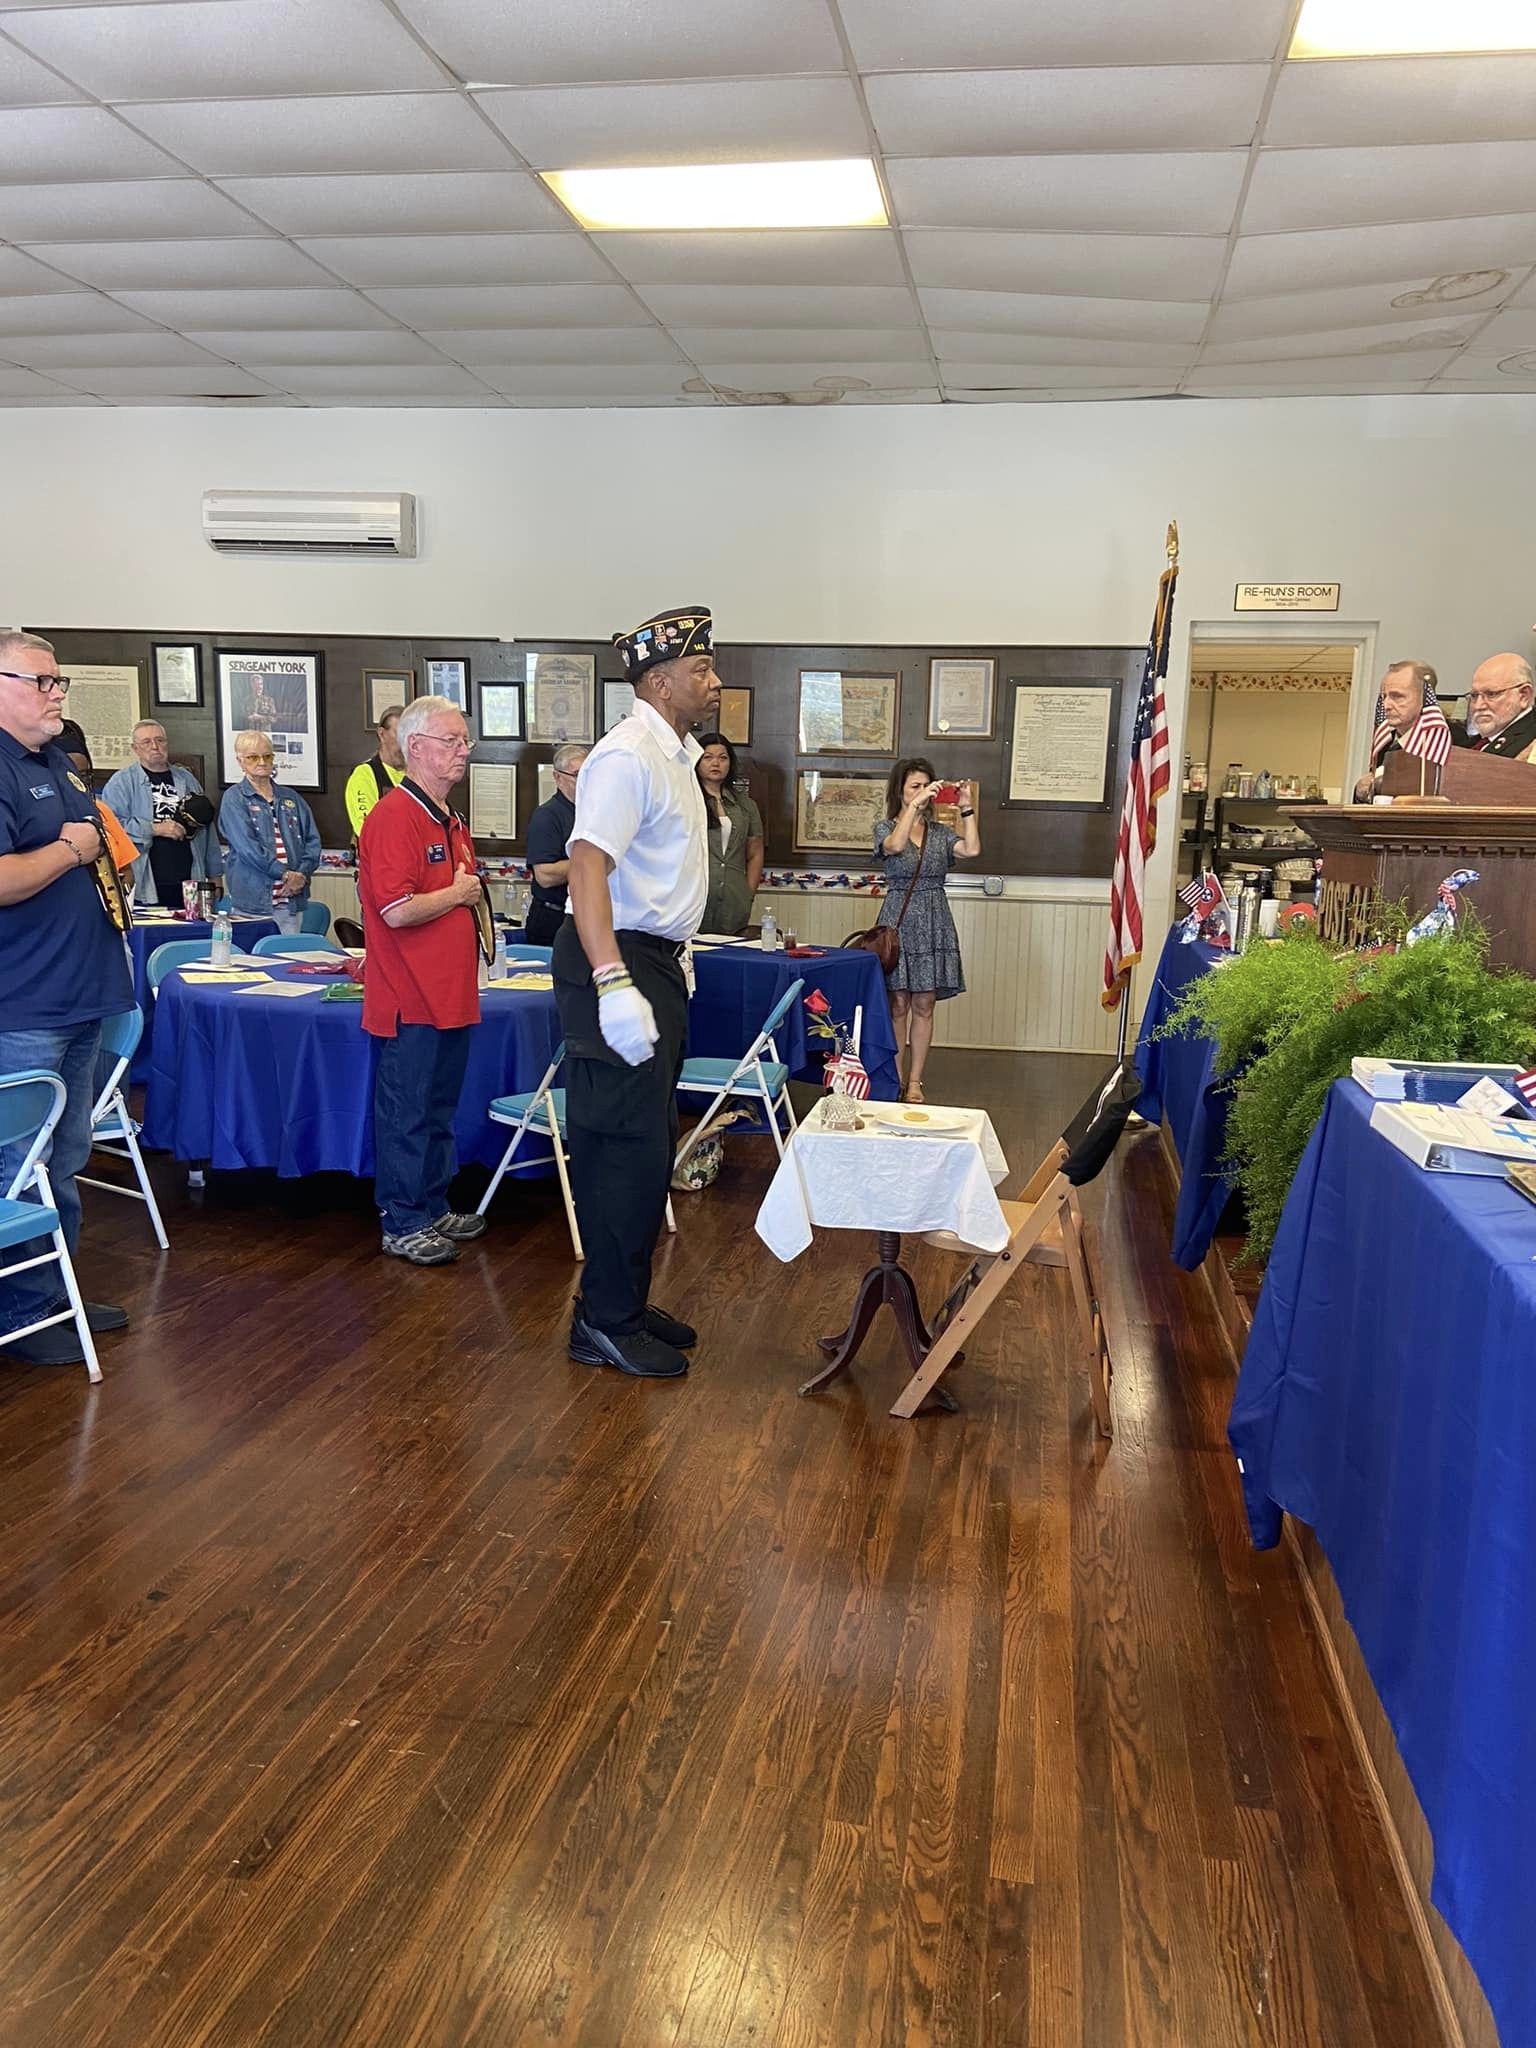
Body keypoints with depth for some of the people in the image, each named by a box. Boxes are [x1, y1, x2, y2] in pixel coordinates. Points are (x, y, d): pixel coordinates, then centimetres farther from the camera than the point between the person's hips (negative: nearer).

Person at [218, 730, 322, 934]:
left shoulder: (291, 798, 17)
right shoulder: (234, 799, 2)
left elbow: (312, 840, 10)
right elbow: (246, 846, -10)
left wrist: (301, 874, -7)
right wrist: (286, 874, -15)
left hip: (292, 900, 4)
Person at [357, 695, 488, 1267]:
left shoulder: (450, 821, 15)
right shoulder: (393, 817, -16)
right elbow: (398, 910, -24)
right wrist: (458, 893, -12)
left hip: (449, 994, 9)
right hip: (411, 1000, -9)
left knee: (440, 1110, 17)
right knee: (407, 1113, 1)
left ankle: (433, 1209, 29)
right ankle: (402, 1225, 11)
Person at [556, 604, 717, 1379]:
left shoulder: (678, 753, 15)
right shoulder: (628, 757, -17)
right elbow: (587, 865, -28)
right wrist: (613, 986, -36)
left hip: (656, 962, 10)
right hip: (619, 963, -10)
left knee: (647, 1145, 16)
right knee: (628, 1147, -6)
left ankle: (625, 1303, 27)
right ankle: (604, 1323, 6)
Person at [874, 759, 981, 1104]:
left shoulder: (939, 832, 10)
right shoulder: (886, 828, 1)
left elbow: (972, 850, -8)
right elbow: (895, 846, -23)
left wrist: (967, 808, -10)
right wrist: (915, 804, -27)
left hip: (933, 923, 3)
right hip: (898, 920, -3)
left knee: (924, 1006, 4)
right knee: (898, 1004, 0)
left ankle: (915, 1081, 11)